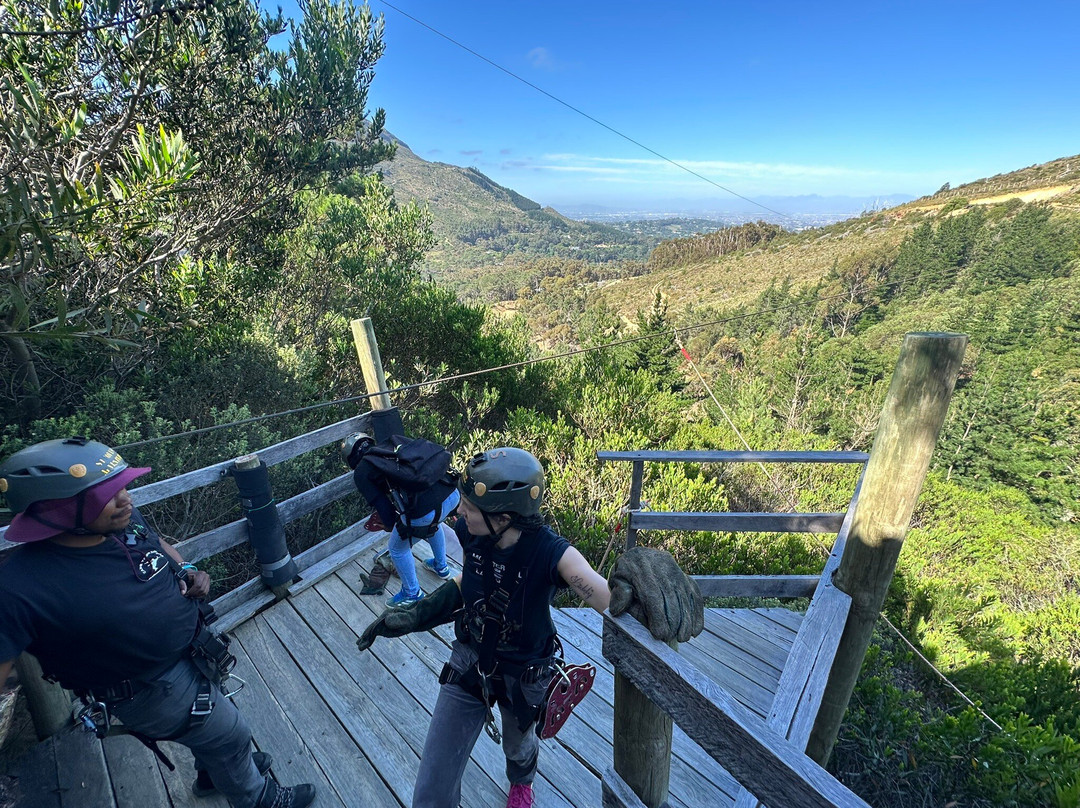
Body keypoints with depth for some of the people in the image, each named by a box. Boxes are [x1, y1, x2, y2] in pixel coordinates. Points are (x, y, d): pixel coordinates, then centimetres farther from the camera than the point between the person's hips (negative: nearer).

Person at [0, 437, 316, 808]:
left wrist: (188, 570, -9)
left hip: (194, 652, 7)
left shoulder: (127, 521, -13)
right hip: (156, 689, -7)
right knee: (228, 736, 14)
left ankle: (212, 773, 64)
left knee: (211, 720, 32)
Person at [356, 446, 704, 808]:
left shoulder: (551, 553, -35)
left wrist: (629, 591, -58)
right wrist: (414, 614, 2)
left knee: (518, 745, 34)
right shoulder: (469, 533, -22)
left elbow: (609, 598, -36)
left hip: (522, 676, -1)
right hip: (469, 661, 2)